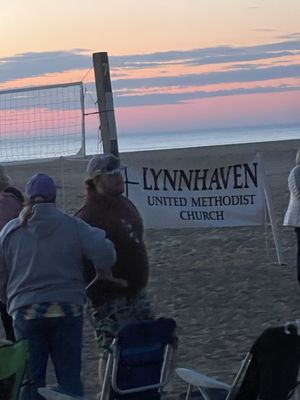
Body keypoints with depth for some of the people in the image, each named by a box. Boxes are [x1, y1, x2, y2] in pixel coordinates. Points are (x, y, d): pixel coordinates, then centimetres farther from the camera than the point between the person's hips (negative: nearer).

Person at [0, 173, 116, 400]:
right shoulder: (74, 227, -2)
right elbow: (104, 255, -11)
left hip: (26, 313, 0)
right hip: (68, 310, 0)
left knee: (31, 379, 7)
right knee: (70, 377, 7)